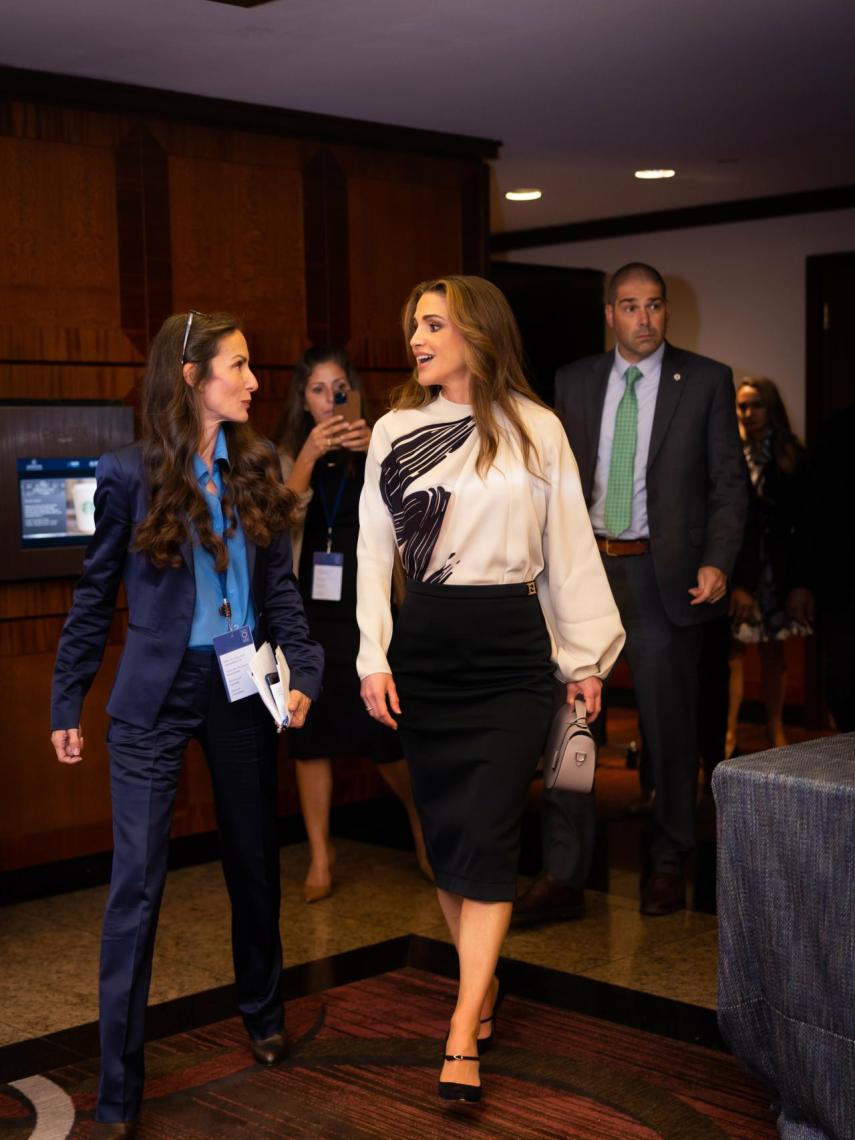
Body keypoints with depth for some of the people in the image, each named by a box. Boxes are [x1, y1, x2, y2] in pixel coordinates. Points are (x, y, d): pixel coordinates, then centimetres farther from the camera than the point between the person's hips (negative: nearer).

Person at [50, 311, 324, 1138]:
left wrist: (303, 670, -5)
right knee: (136, 880, -3)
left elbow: (280, 585, 6)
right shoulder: (129, 475, -8)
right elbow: (95, 597, -1)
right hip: (154, 695, -4)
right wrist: (66, 704, 1)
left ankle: (261, 1013, 39)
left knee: (254, 861, 15)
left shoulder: (256, 468, 2)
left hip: (242, 688, 4)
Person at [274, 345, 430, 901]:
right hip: (309, 608, 2)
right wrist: (309, 454, -21)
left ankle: (420, 819, 25)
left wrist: (378, 451, -25)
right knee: (311, 730, 3)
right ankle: (321, 856, 13)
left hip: (369, 605, -1)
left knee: (382, 729, -3)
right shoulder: (287, 454, 7)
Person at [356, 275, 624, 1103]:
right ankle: (483, 981, 26)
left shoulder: (536, 430, 1)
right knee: (443, 829, 7)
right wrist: (373, 658, -3)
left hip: (512, 646, -2)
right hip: (424, 646, 2)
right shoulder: (394, 431, 5)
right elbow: (374, 549, 5)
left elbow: (569, 549, 5)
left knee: (487, 835, -6)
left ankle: (462, 1035, -4)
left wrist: (586, 657, 5)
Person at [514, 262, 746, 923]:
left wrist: (718, 563, -13)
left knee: (670, 726, 8)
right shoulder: (573, 382, 9)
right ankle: (563, 875, 10)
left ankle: (669, 866, 25)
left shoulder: (706, 381, 1)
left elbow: (729, 483, 0)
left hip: (664, 574, -2)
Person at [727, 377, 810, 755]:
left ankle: (775, 731, 20)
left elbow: (801, 517, 2)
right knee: (734, 650, -2)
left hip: (777, 568, 2)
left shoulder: (792, 457, 3)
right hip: (736, 567, -2)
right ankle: (728, 734, 5)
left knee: (774, 650, 10)